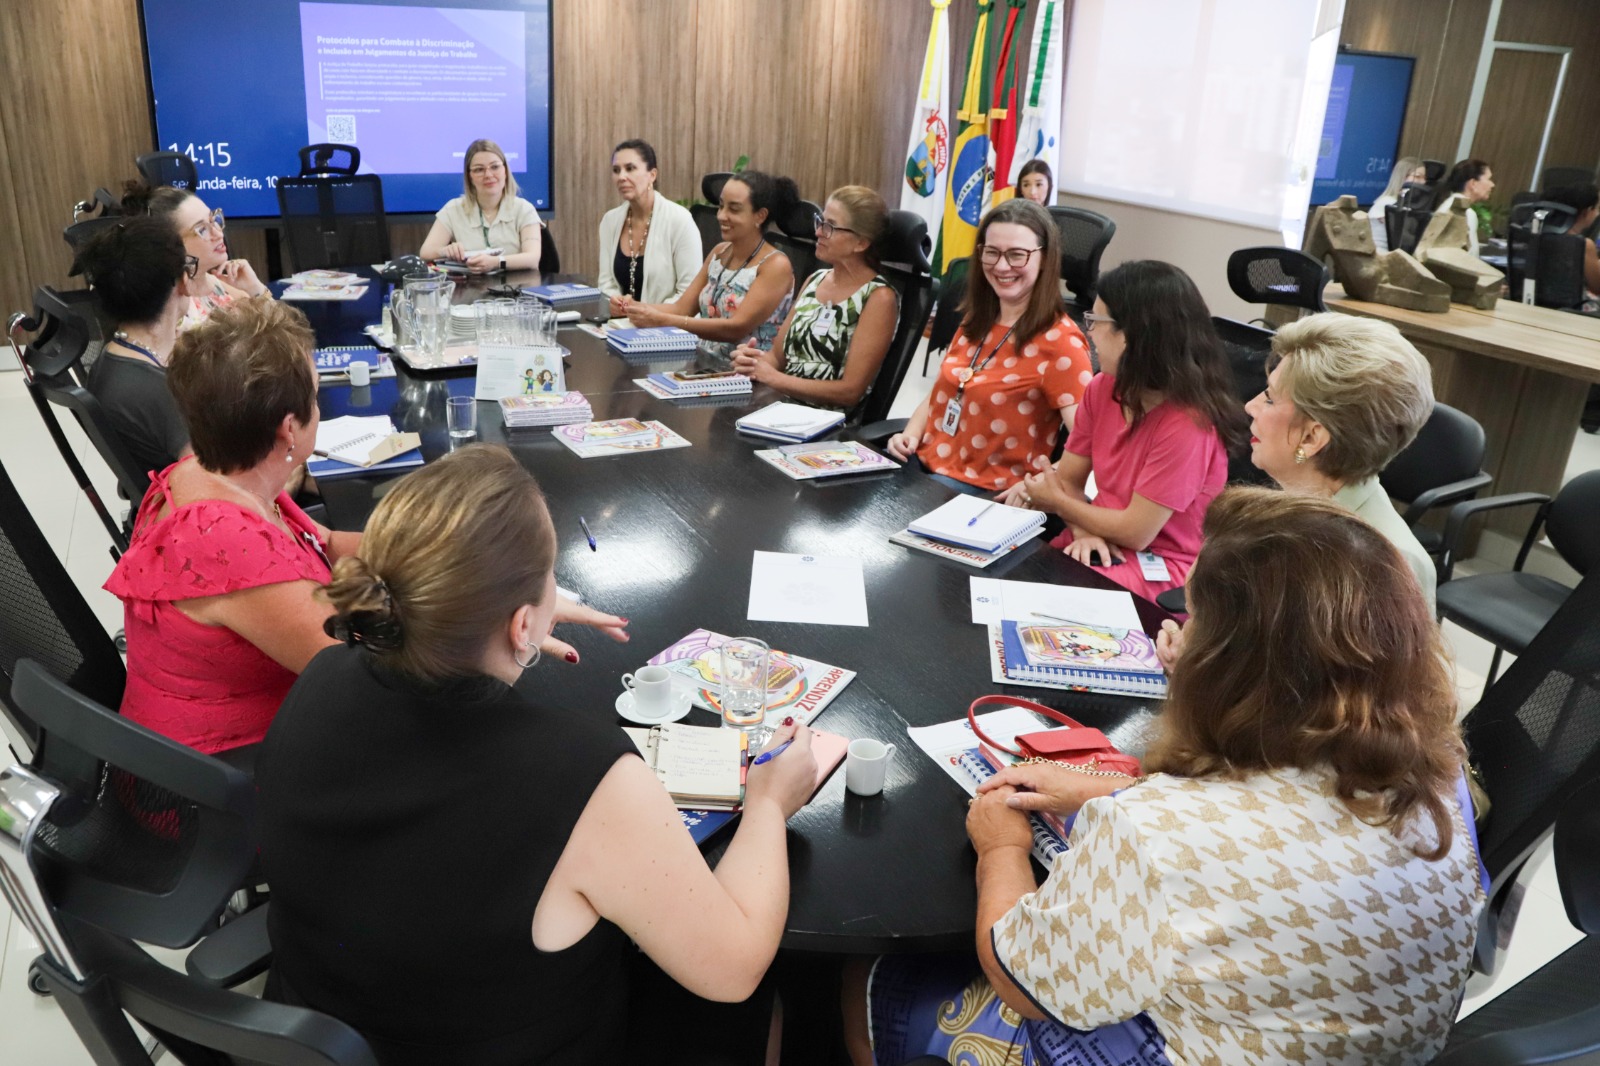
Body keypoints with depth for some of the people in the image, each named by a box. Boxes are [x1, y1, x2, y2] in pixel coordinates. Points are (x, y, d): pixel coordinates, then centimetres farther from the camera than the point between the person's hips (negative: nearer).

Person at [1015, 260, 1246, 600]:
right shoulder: (1102, 389, 0)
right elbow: (1066, 479, 4)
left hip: (1157, 571, -6)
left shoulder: (1186, 425, -22)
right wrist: (1084, 530, -18)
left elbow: (1135, 533, -19)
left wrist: (1057, 503, -5)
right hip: (1101, 547, 6)